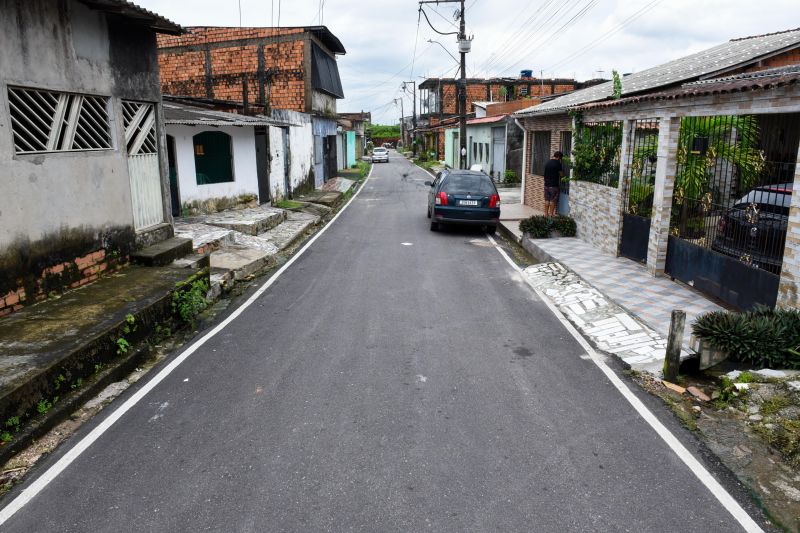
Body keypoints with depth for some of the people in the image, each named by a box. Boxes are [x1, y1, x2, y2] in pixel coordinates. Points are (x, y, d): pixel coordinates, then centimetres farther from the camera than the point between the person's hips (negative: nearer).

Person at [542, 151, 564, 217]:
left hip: (546, 184, 6)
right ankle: (551, 214, 4)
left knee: (547, 200, 10)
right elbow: (561, 175, -5)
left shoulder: (547, 163, 9)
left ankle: (546, 213, 14)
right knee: (553, 200, 1)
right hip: (554, 185, -6)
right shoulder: (558, 163, -11)